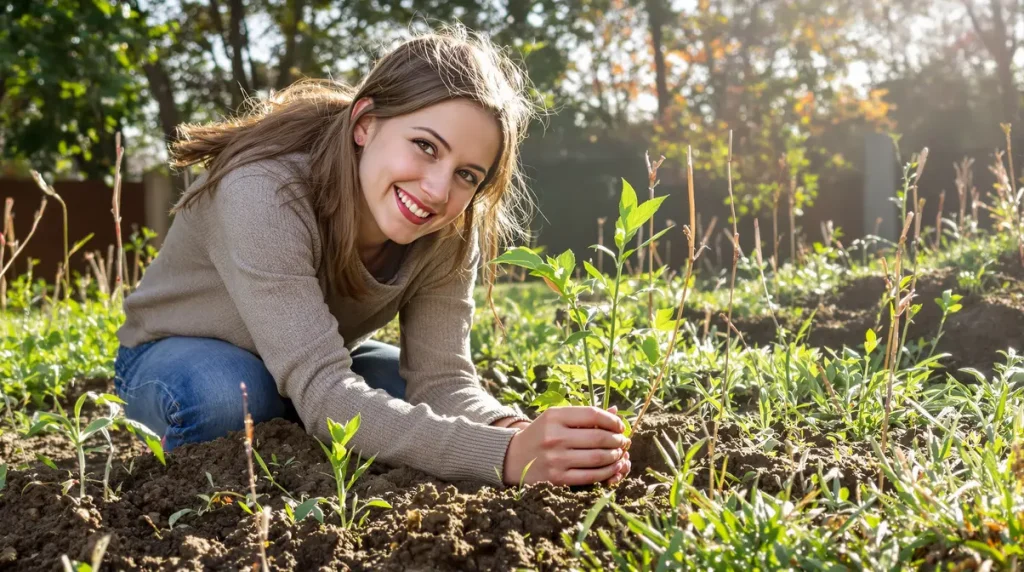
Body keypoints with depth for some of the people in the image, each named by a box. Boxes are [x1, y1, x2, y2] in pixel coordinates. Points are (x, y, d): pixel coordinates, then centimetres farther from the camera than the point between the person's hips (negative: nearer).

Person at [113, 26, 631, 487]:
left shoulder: (448, 235, -20)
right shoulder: (265, 193, -38)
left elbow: (443, 380, -26)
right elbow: (323, 394, -46)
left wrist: (515, 432, -49)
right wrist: (507, 456, -58)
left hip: (310, 370, 5)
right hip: (182, 363, -5)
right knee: (222, 395, -38)